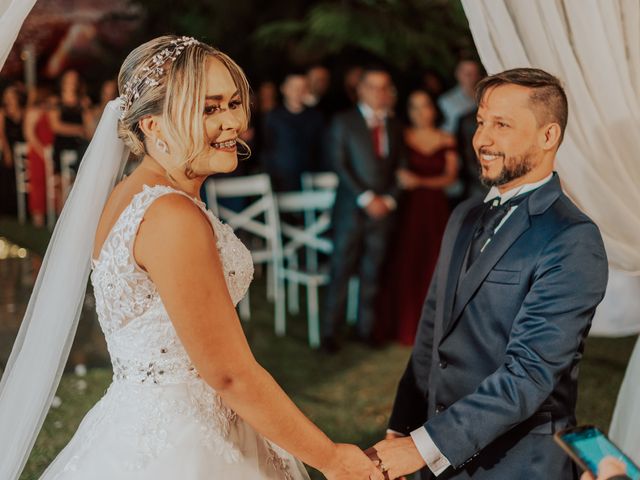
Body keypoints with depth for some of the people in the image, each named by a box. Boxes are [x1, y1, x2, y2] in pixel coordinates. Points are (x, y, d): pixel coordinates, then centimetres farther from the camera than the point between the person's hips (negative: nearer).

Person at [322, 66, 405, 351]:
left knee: (372, 272, 8)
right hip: (351, 208, -4)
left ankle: (366, 328, 16)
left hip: (383, 208, 4)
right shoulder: (344, 122, 2)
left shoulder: (394, 126, 14)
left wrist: (389, 198, -2)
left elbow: (400, 167, 14)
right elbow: (340, 165, -6)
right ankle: (330, 332, 5)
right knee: (341, 271, -2)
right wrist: (365, 198, -12)